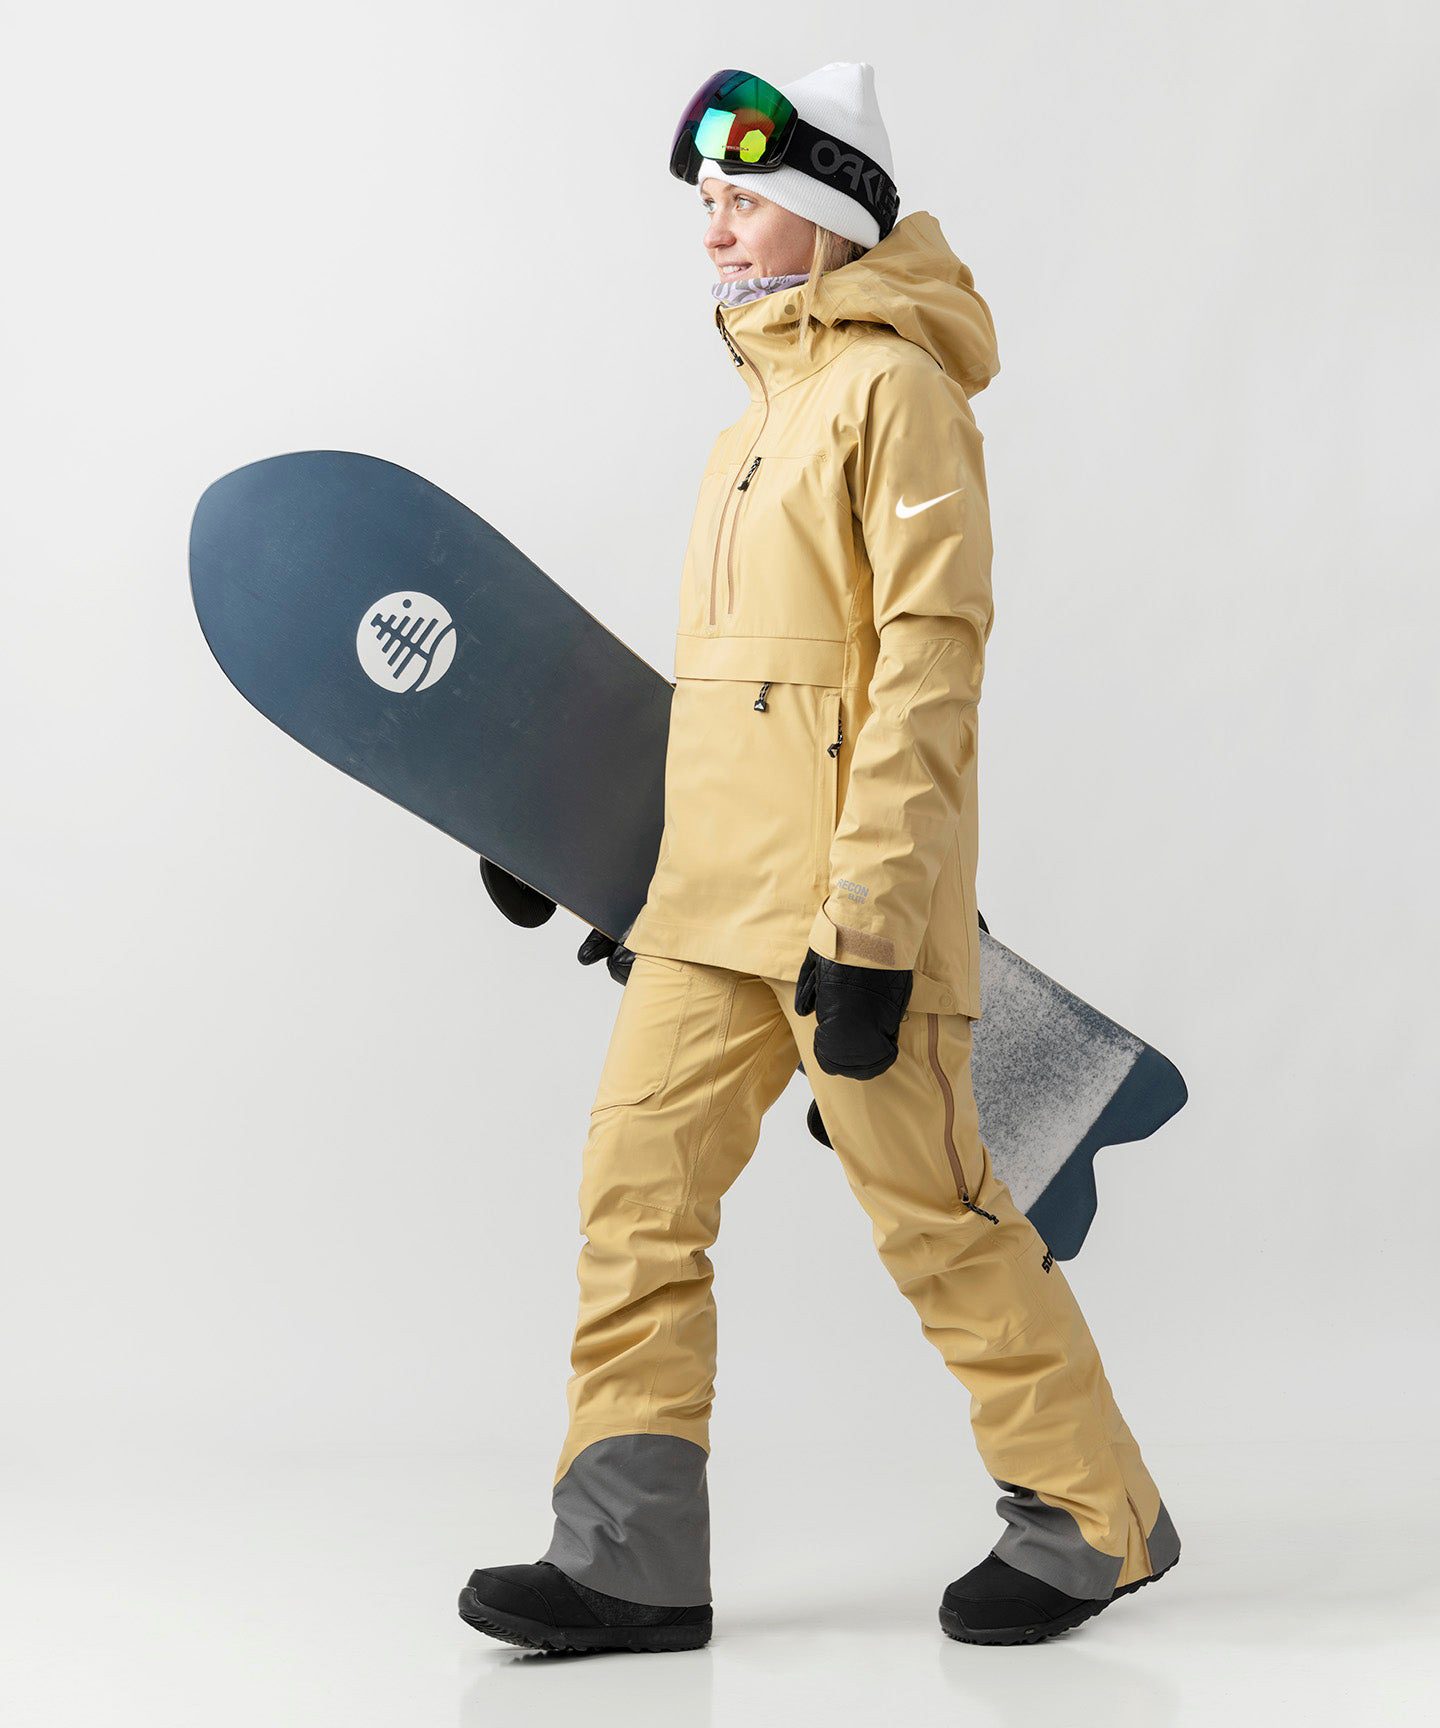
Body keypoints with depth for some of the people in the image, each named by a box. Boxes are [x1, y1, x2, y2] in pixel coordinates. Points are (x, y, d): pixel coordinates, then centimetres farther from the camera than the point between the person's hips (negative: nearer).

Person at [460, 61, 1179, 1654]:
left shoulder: (895, 387, -8)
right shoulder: (763, 409, 19)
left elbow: (925, 665, -16)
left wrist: (870, 925, -21)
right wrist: (674, 892, 22)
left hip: (847, 902, -8)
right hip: (718, 898, 9)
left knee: (936, 1219, 0)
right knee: (637, 1193, 3)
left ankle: (1095, 1522, 17)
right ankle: (633, 1556, 9)